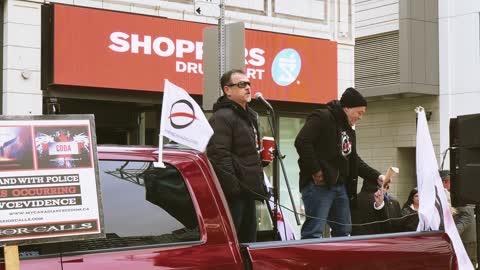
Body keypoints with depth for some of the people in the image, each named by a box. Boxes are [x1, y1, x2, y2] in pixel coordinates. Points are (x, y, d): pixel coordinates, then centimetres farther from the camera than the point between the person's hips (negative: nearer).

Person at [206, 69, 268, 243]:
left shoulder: (250, 116, 21)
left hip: (248, 192, 10)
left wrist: (259, 186, 23)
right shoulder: (222, 117, -12)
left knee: (248, 241, 15)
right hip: (233, 196, -10)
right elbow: (219, 156, -22)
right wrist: (234, 188, -24)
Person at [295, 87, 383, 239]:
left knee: (343, 231, 12)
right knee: (314, 232, -13)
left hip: (340, 185, 10)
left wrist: (376, 177, 13)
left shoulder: (348, 128, 20)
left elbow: (354, 160, 25)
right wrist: (315, 171, -20)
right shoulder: (322, 117, -9)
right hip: (319, 184, -10)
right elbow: (302, 142, -21)